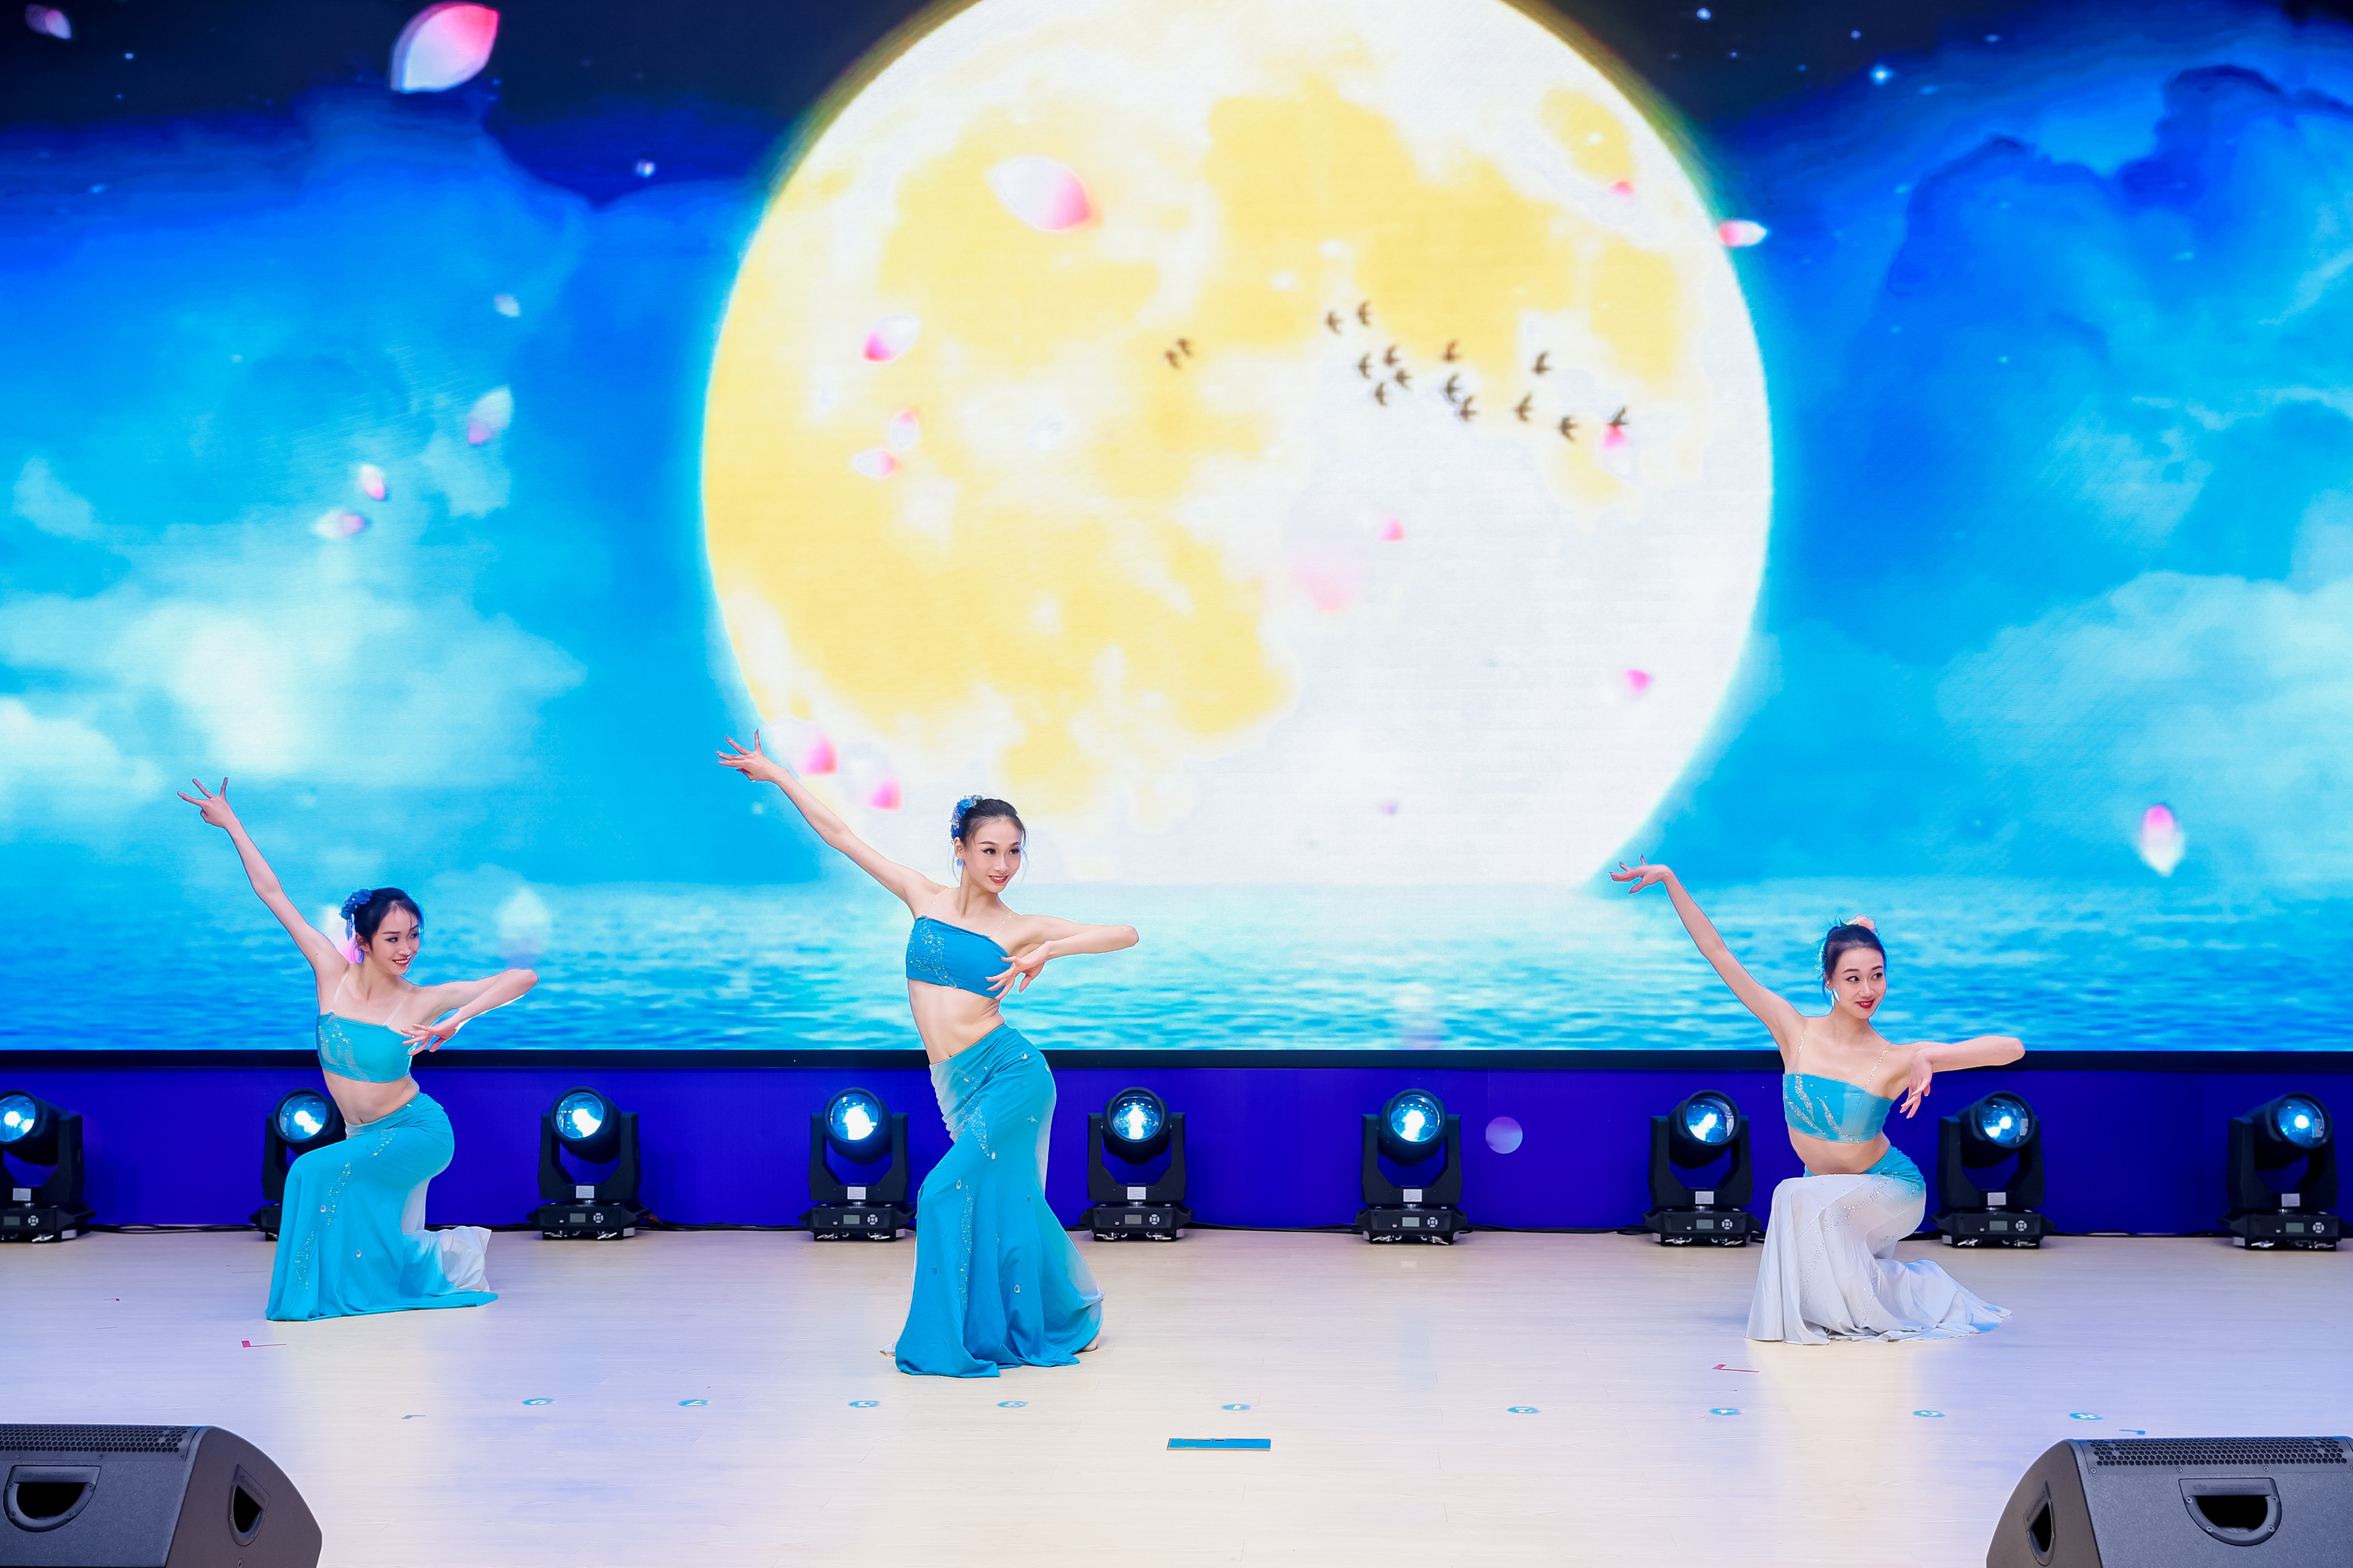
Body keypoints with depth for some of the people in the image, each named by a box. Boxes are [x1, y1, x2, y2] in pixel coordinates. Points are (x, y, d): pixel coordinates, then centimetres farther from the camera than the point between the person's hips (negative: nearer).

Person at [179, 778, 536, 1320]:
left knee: (319, 1173, -23)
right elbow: (273, 893, -9)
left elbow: (523, 978, -21)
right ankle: (450, 1254, 38)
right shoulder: (334, 975, -10)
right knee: (378, 1248, 6)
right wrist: (230, 823, -9)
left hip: (415, 1132, -4)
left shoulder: (421, 1001, -17)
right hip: (363, 1135, 4)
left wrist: (456, 1022, -29)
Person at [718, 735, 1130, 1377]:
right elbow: (838, 833, 10)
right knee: (999, 1203, 10)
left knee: (948, 1193, -11)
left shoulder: (1021, 929, 0)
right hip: (959, 1086, 4)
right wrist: (773, 772, 11)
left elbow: (1125, 933, -4)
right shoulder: (925, 898, 7)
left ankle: (944, 1340, 5)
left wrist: (1046, 952, -14)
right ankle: (1074, 1313, 30)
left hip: (1009, 1075, -4)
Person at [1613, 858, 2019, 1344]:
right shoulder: (1796, 1033, -14)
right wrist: (1670, 880, -21)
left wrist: (1930, 1054, -41)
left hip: (1889, 1190, -4)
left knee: (1803, 1197, -30)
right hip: (1824, 1189, 4)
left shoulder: (1895, 1061, -22)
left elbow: (2012, 1048, -29)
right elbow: (1719, 954, -15)